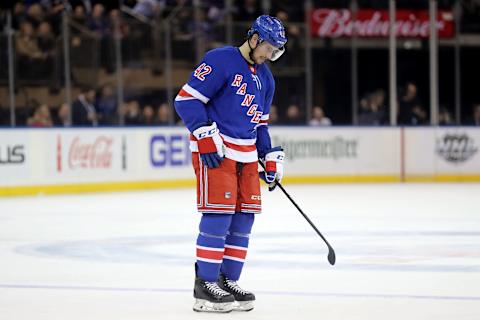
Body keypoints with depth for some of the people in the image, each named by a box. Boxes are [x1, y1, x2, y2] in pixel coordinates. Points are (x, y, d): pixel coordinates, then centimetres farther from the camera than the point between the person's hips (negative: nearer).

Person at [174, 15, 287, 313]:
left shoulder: (265, 78, 16)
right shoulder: (220, 60, -11)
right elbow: (187, 99, -15)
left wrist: (272, 157, 15)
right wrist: (206, 135, -22)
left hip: (246, 154, 9)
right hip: (214, 150, -8)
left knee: (244, 218, 7)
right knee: (219, 215, -12)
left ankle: (228, 281, 15)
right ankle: (205, 285, -7)